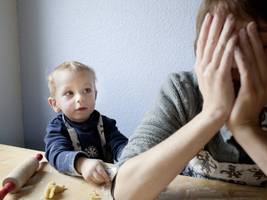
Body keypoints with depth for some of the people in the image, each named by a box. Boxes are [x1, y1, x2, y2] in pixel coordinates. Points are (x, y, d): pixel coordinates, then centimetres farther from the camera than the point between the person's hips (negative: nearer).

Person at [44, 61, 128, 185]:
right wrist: (82, 164, -42)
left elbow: (120, 145, -7)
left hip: (106, 181, 2)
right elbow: (57, 154, -22)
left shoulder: (105, 123, 5)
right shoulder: (56, 128, -4)